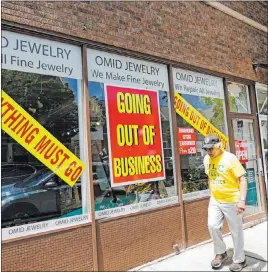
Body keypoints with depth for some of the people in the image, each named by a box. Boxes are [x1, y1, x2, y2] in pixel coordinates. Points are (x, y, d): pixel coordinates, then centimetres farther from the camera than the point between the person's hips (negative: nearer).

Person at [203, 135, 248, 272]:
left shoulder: (230, 158, -17)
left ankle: (239, 260, 28)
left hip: (231, 201, -5)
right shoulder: (206, 159, 1)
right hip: (215, 201, 5)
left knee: (236, 231, 8)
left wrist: (242, 200, -25)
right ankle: (221, 253, 26)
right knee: (213, 225, 1)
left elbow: (242, 179, -17)